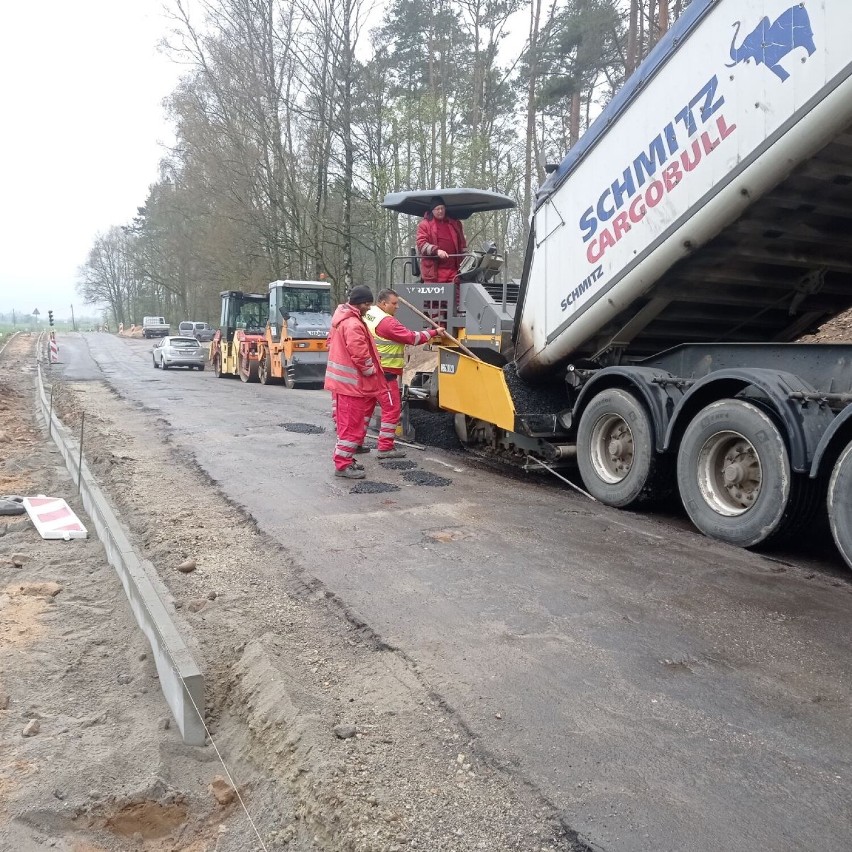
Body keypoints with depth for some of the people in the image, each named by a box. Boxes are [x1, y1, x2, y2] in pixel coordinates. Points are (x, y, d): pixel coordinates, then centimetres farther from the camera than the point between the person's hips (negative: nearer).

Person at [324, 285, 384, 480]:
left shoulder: (341, 319, 13)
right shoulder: (353, 324, -20)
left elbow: (332, 342, 23)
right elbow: (360, 355, -25)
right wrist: (371, 371, -8)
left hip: (342, 380, 10)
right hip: (352, 383, -10)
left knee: (347, 422, 18)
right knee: (352, 424, -3)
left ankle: (344, 459, 26)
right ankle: (343, 465, 3)